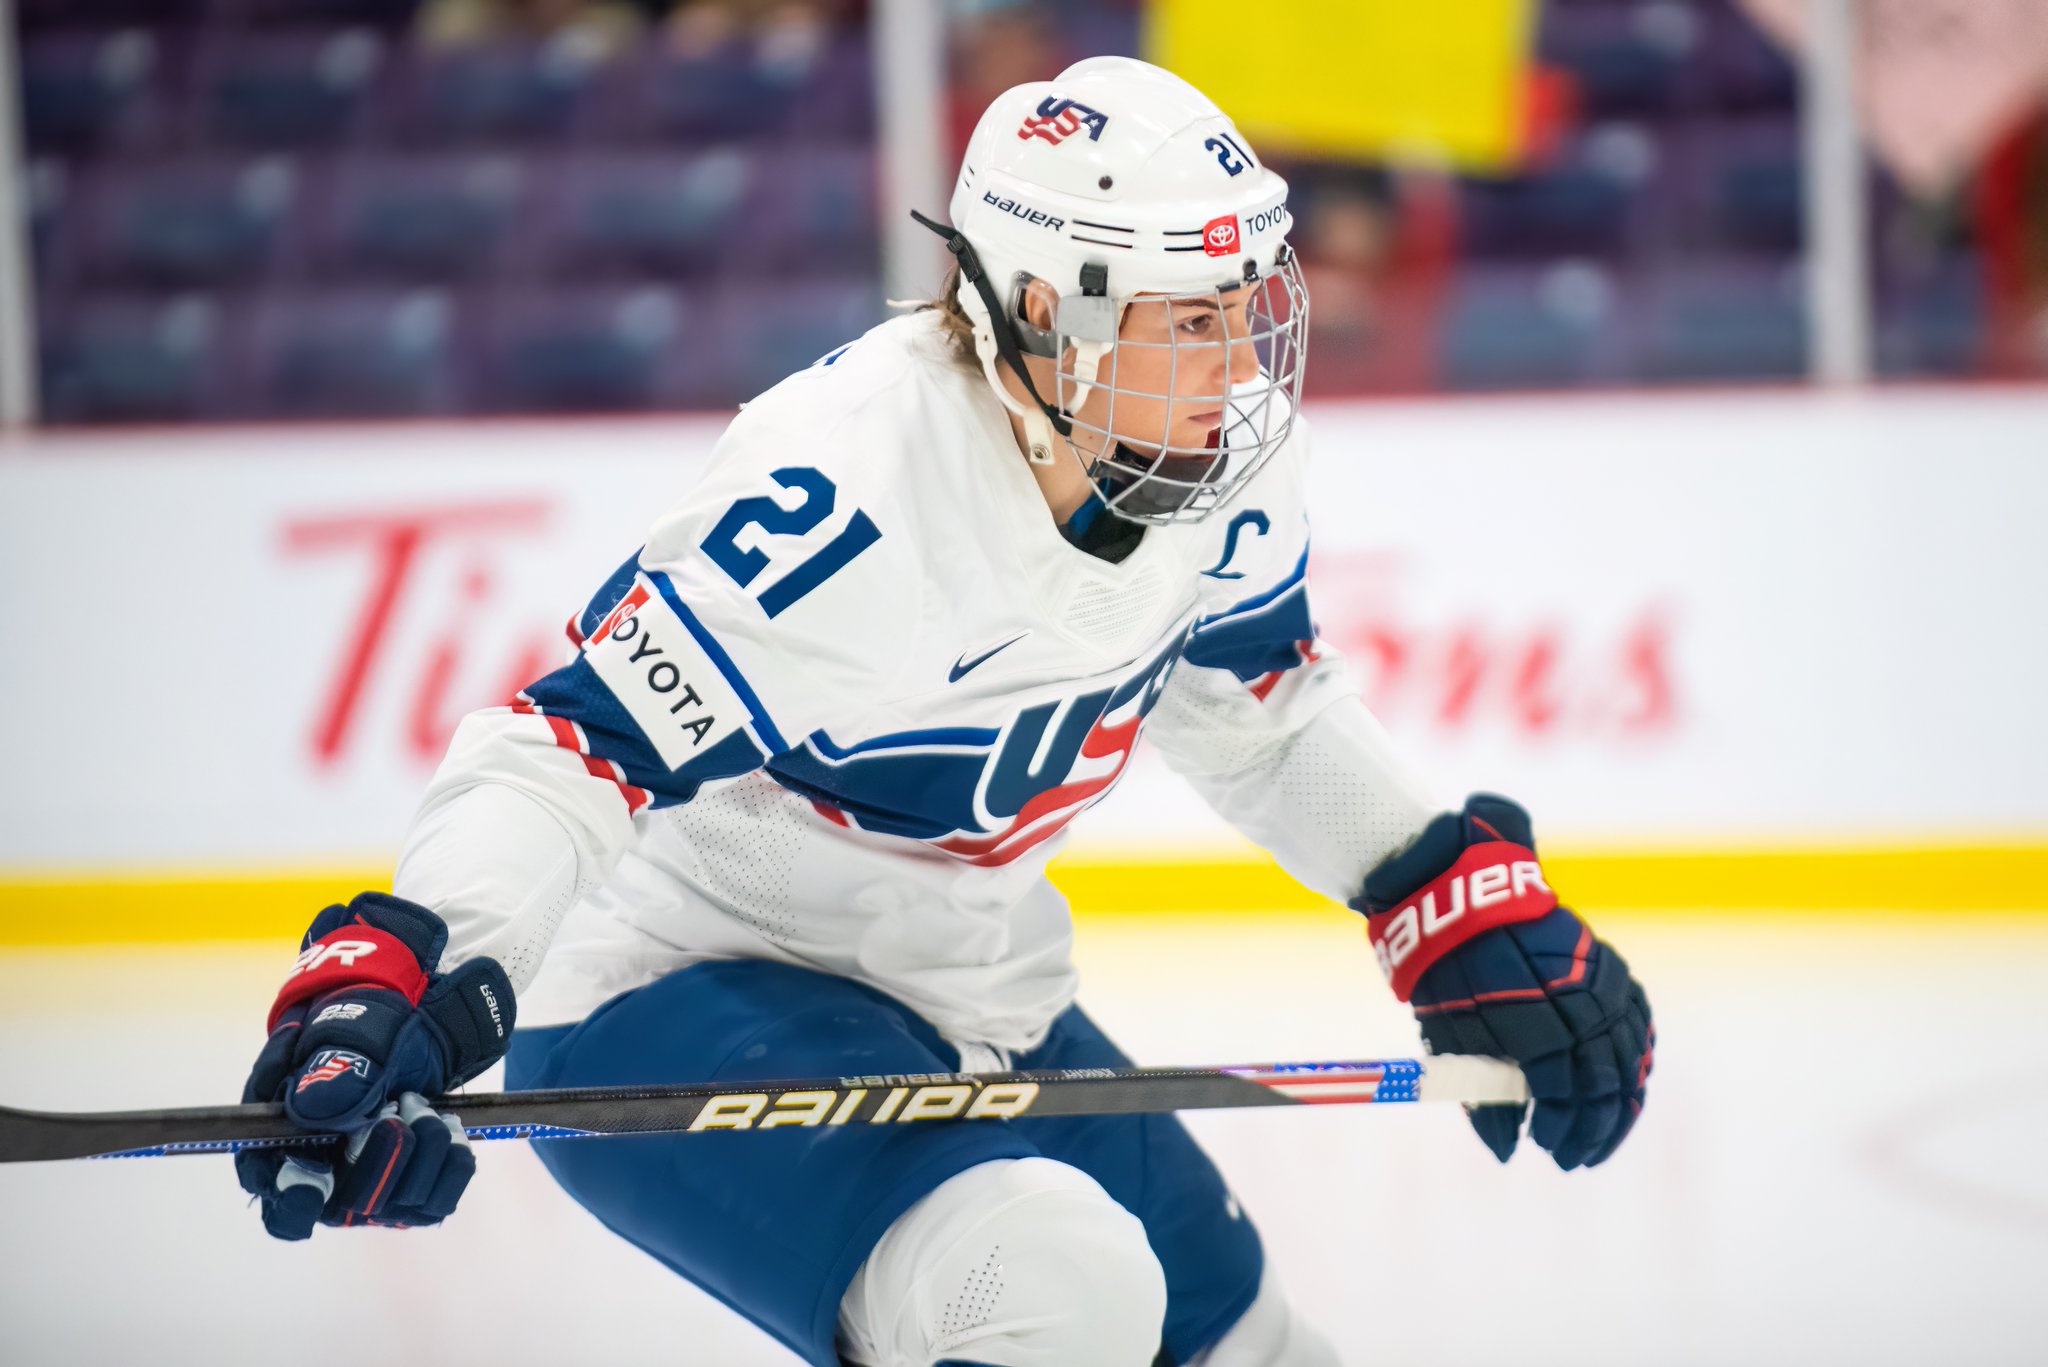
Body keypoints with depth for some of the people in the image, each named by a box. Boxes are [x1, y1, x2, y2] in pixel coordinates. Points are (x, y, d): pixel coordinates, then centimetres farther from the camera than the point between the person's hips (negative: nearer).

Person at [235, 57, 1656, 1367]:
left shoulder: (1219, 454, -6)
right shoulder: (854, 473, -30)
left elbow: (1257, 696, 15)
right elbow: (576, 746, -33)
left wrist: (1472, 901, 10)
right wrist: (392, 984, -47)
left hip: (972, 1009, 9)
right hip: (681, 1005, -9)